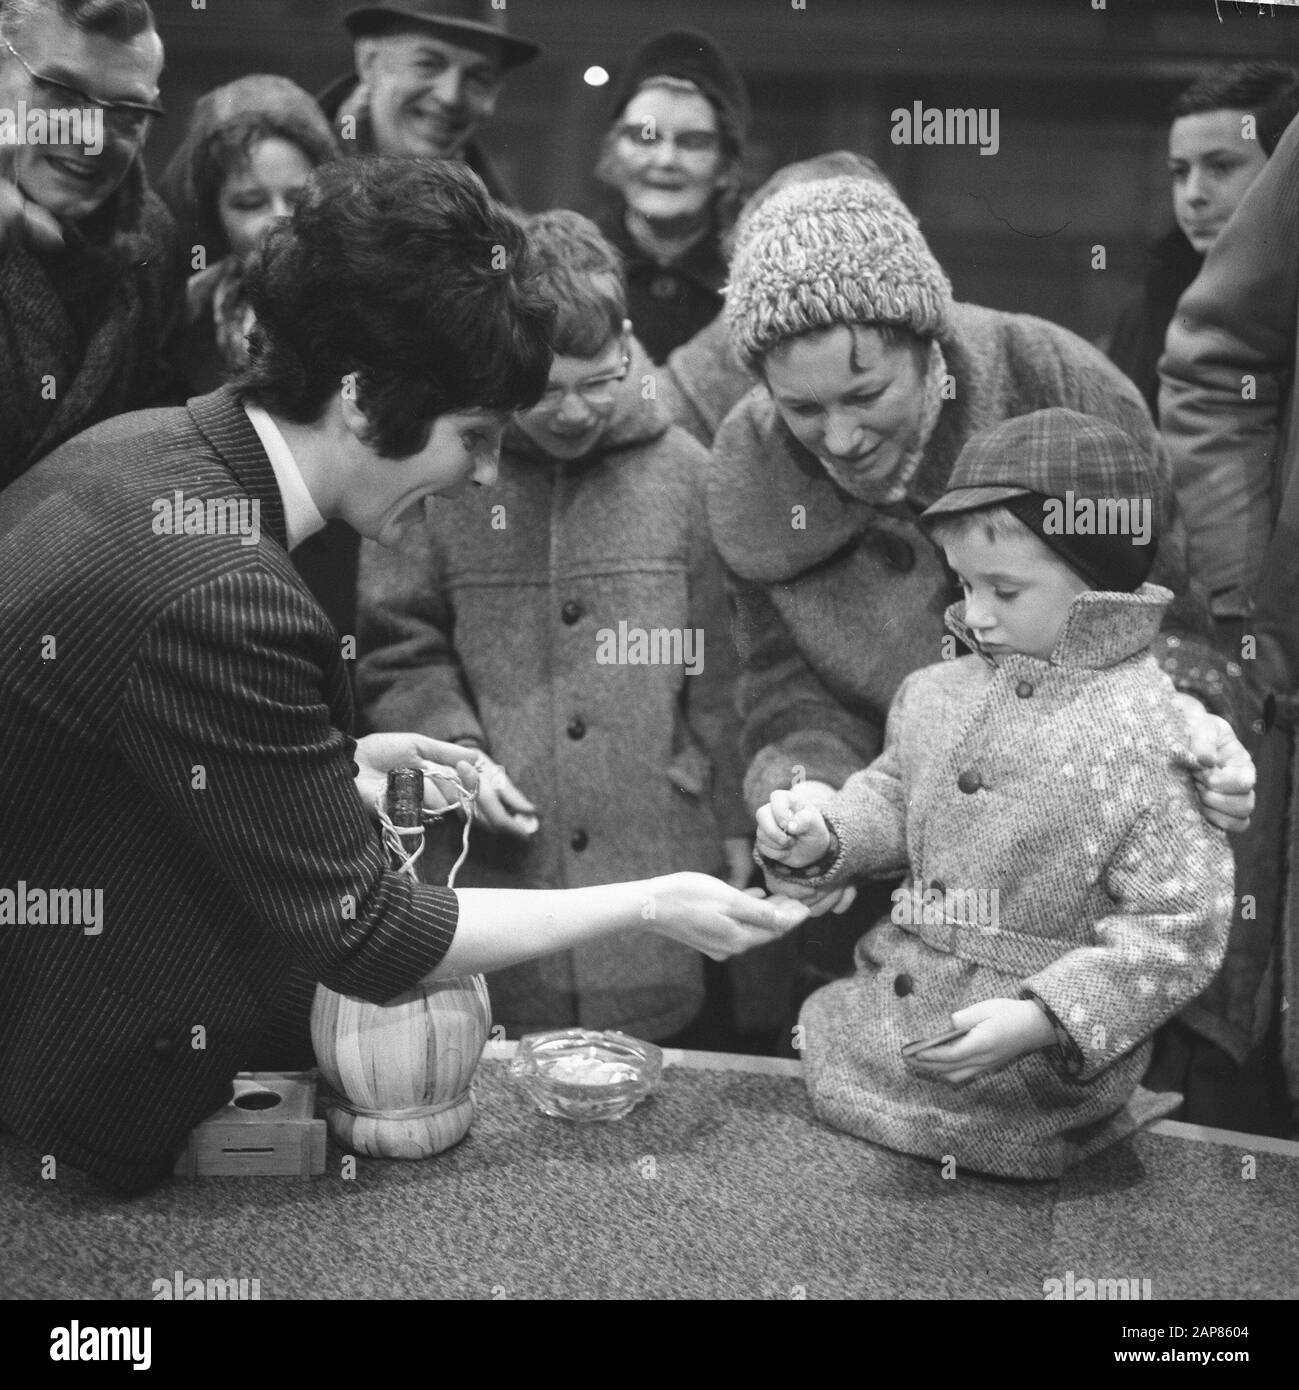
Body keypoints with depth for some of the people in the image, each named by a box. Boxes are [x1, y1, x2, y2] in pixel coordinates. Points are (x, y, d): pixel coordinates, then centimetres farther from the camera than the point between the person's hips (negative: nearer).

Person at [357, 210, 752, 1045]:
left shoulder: (684, 473, 2)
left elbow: (719, 668, 6)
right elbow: (395, 648, 6)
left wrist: (737, 822, 7)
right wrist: (457, 749, -9)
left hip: (657, 854, 1)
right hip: (491, 878, 0)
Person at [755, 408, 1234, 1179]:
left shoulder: (1149, 738, -19)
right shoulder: (940, 691, 1)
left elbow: (1177, 932, -19)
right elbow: (894, 797, 14)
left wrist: (1042, 1021, -27)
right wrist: (821, 838, -7)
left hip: (1037, 1069, -6)